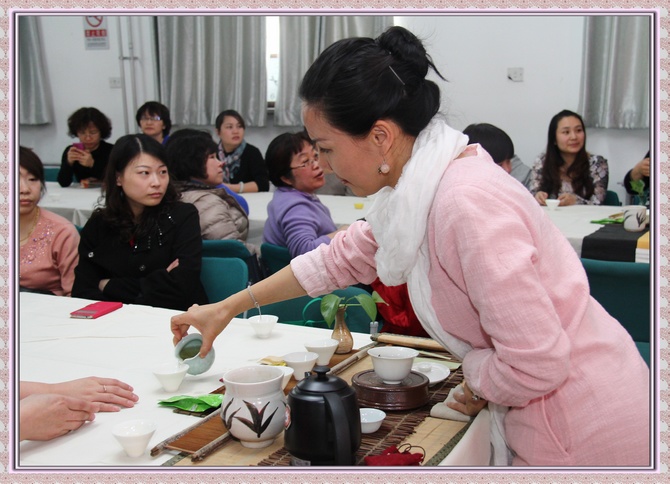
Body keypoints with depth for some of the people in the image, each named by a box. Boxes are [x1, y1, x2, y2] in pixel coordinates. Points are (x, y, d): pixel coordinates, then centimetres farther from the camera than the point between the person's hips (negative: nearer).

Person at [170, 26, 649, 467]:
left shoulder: (469, 206, -30)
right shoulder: (420, 188, 0)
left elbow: (537, 364, -29)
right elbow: (341, 258, 13)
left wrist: (476, 378, -7)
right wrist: (225, 309, 18)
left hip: (584, 427, -8)